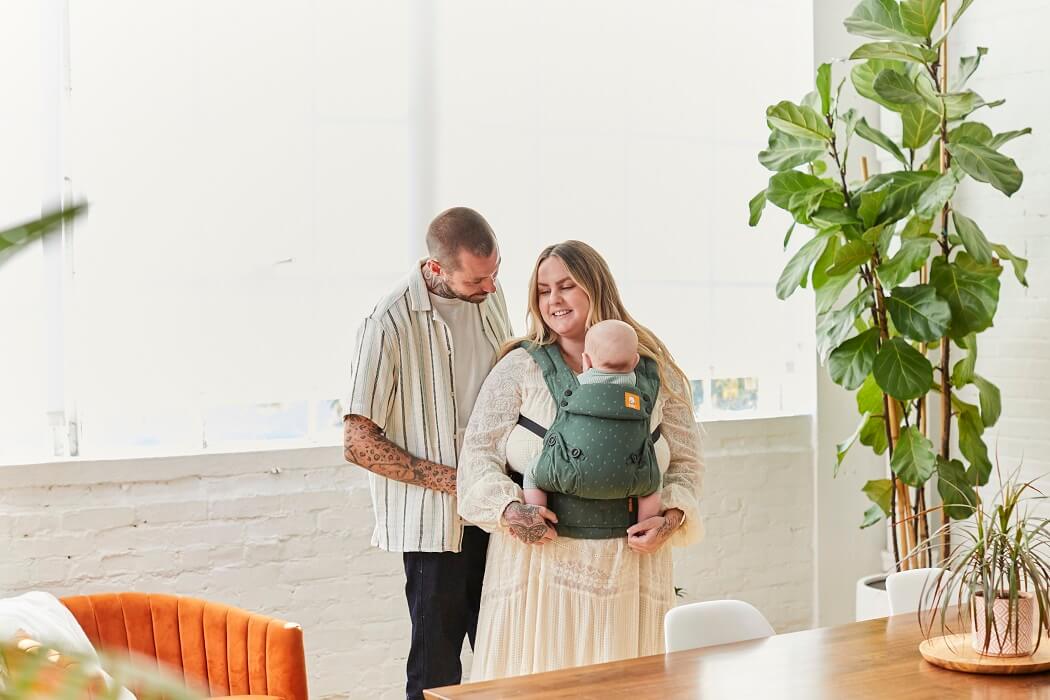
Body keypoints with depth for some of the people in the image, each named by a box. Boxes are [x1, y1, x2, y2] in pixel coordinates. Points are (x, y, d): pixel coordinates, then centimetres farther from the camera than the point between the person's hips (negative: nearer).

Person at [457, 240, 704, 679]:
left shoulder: (657, 374, 7)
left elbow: (686, 464, 10)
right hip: (539, 560, -1)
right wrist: (510, 508, -16)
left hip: (628, 570, 1)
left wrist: (671, 519, -8)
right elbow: (478, 453, 0)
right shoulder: (519, 368, 3)